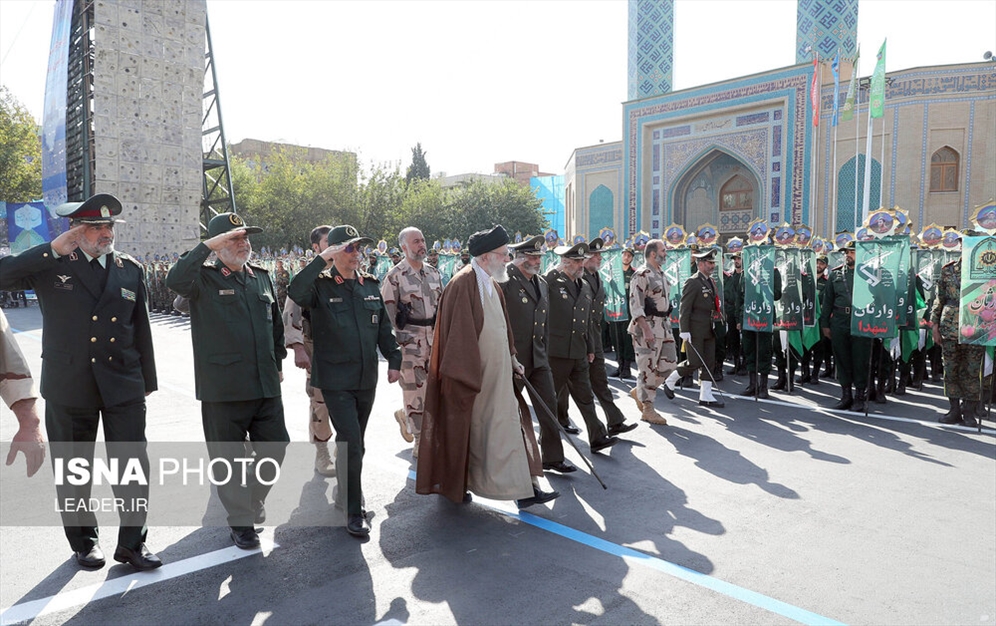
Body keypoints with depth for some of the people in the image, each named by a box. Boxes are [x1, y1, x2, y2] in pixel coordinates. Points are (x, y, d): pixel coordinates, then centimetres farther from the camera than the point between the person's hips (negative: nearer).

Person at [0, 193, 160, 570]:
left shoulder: (130, 270, 6)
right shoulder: (52, 265, 0)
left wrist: (147, 382, 10)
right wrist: (55, 249, -18)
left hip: (123, 386, 1)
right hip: (68, 387, -1)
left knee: (133, 465, 1)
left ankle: (132, 543, 17)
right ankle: (84, 541, 32)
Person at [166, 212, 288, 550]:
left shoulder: (261, 277, 12)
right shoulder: (204, 279, -4)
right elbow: (175, 280, -28)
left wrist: (277, 362, 19)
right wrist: (207, 247, -25)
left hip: (265, 384, 5)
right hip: (223, 387, -5)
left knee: (275, 447, 12)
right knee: (229, 457, 8)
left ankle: (254, 500, 38)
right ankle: (241, 520, 26)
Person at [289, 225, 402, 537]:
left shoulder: (371, 285, 8)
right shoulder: (321, 285, -8)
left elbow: (383, 327, 12)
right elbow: (296, 292, -31)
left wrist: (394, 359, 7)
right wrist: (321, 261, -30)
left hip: (366, 379, 5)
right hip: (336, 380, -5)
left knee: (353, 442, 18)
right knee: (352, 444, -9)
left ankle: (345, 486, 40)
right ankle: (354, 513, 3)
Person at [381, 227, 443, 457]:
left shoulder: (433, 273, 12)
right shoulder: (395, 276, -5)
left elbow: (442, 303, 19)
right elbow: (387, 310, -7)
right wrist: (398, 336, -11)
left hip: (433, 336, 6)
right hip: (409, 338, -6)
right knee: (414, 390, -3)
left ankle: (405, 415, 34)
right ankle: (421, 442, 8)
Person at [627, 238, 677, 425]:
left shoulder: (661, 274, 16)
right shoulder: (642, 275, -12)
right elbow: (635, 305, -18)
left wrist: (668, 323, 19)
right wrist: (646, 329, -24)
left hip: (664, 327, 9)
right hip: (647, 327, -9)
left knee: (669, 363, 9)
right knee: (648, 368, -2)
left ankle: (639, 391, 25)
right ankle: (648, 409, 8)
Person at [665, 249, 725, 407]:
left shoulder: (710, 281, 14)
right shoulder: (692, 282, -13)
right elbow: (684, 308, -16)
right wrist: (684, 331, -19)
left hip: (709, 330, 8)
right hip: (695, 330, -8)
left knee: (709, 363, 7)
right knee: (695, 362, -5)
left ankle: (705, 396, 13)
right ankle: (670, 381, 16)